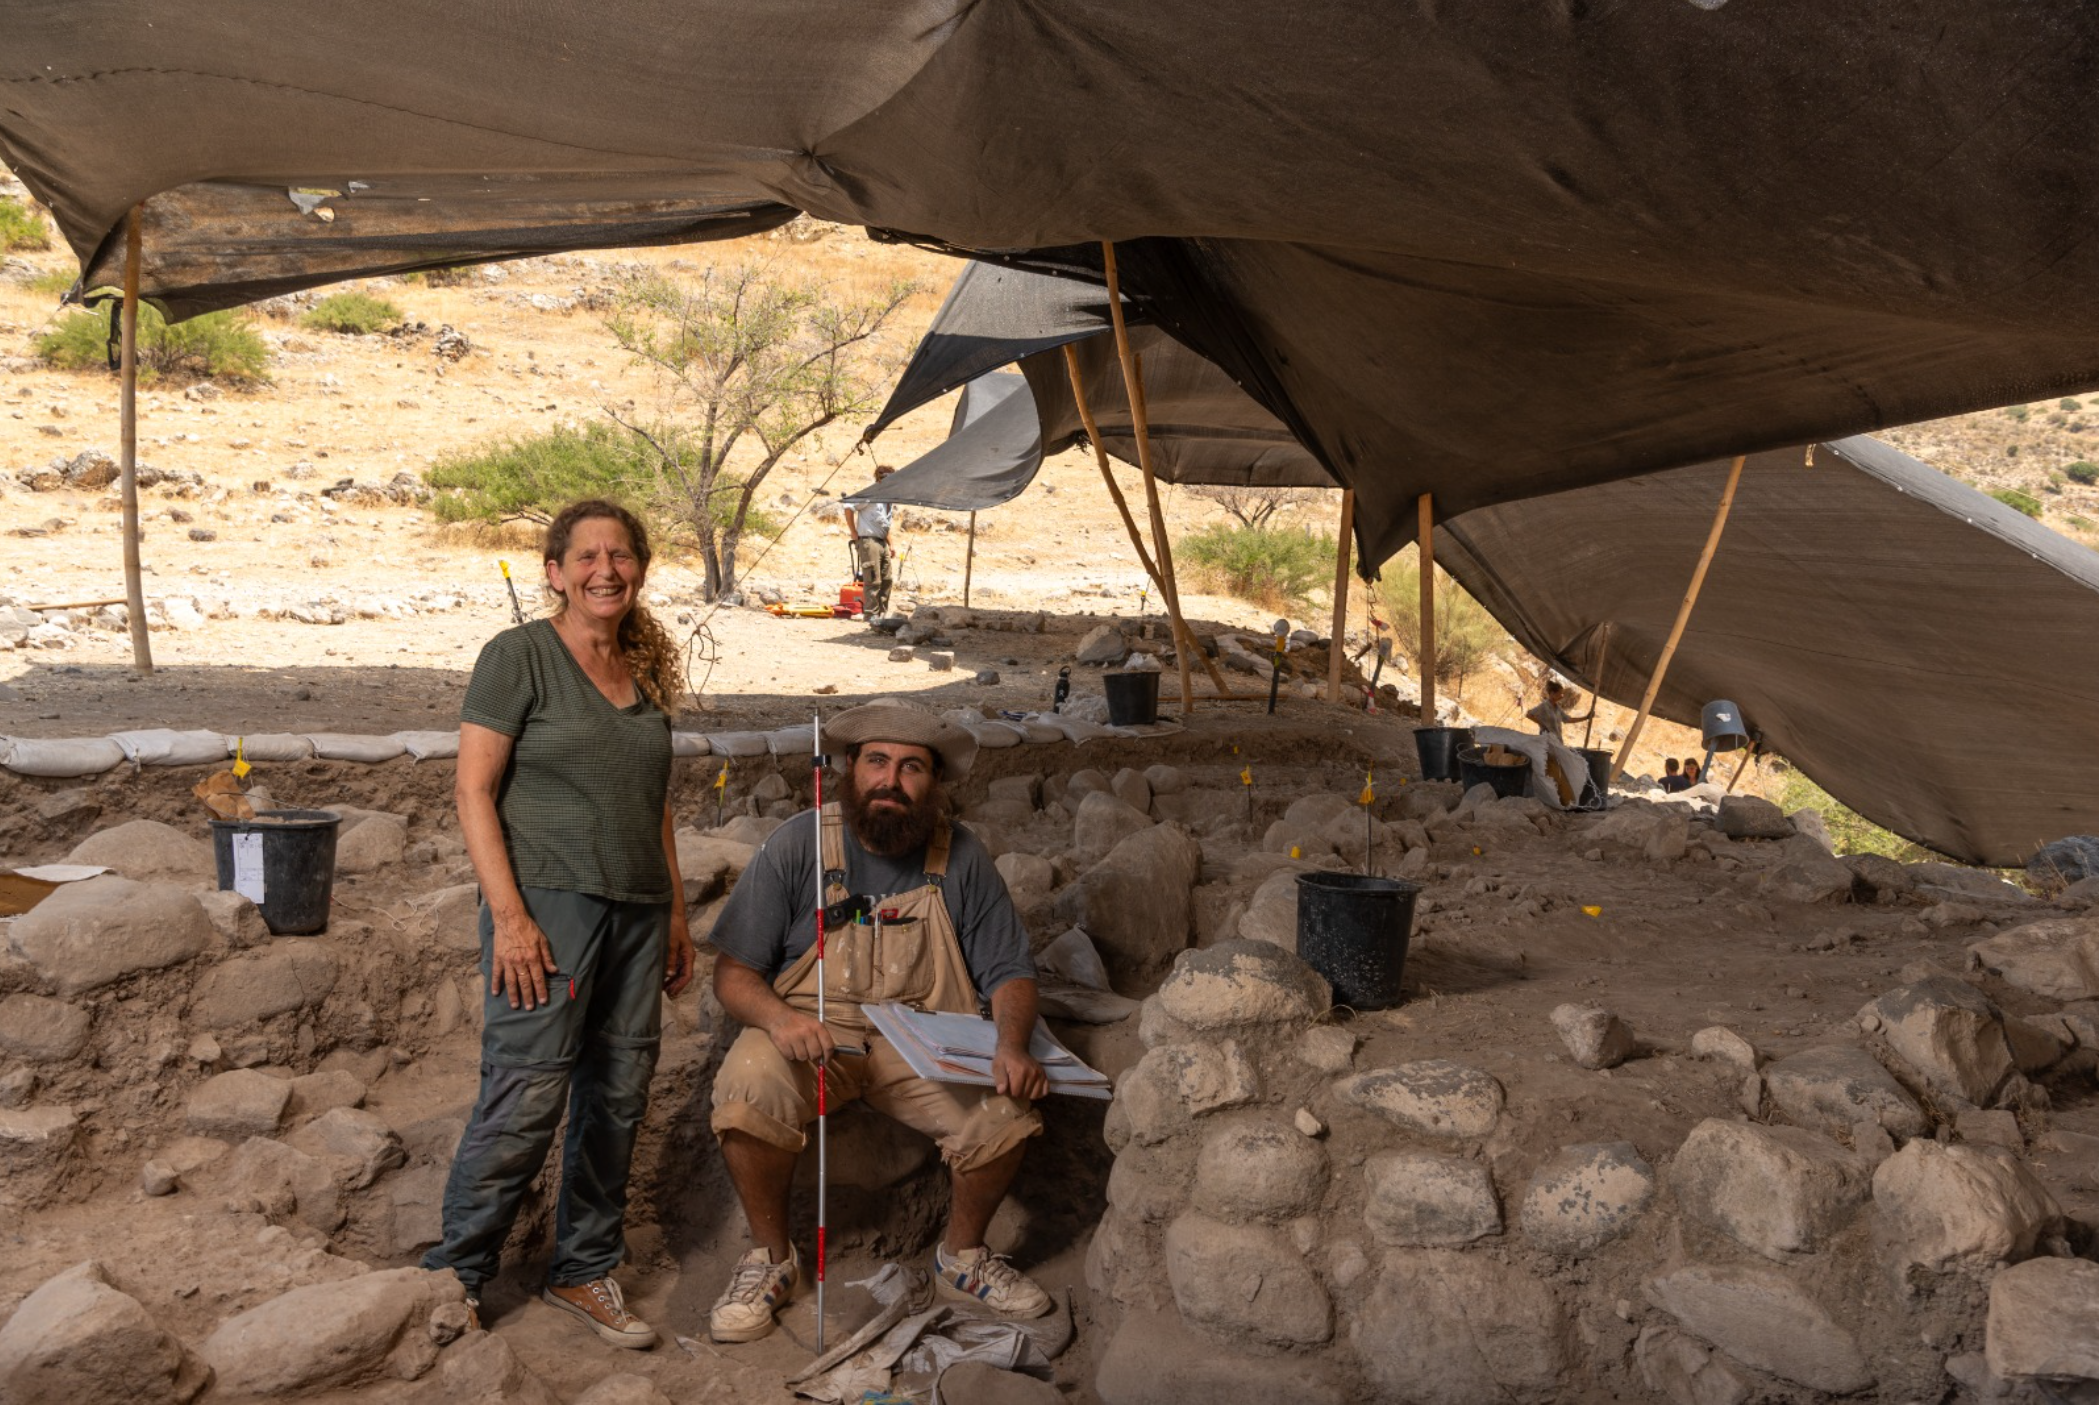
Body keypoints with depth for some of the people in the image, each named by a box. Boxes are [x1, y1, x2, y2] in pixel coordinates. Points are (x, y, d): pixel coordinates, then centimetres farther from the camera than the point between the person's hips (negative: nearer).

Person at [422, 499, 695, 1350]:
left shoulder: (646, 673, 14)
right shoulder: (518, 656, -4)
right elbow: (474, 791, -8)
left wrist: (676, 913, 15)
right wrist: (508, 914, -16)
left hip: (637, 911, 6)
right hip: (548, 900, -6)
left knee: (618, 1097, 9)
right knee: (525, 1096, -9)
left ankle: (584, 1271, 22)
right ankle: (456, 1275, 8)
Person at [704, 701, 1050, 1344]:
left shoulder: (960, 858, 0)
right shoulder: (797, 844, -6)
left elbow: (1008, 971, 2)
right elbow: (733, 970, -5)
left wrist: (1012, 1045, -19)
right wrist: (777, 1016, -27)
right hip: (810, 1032, -1)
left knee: (1006, 1109, -24)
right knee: (748, 1091, -32)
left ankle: (962, 1256, 7)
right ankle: (771, 1257, -4)